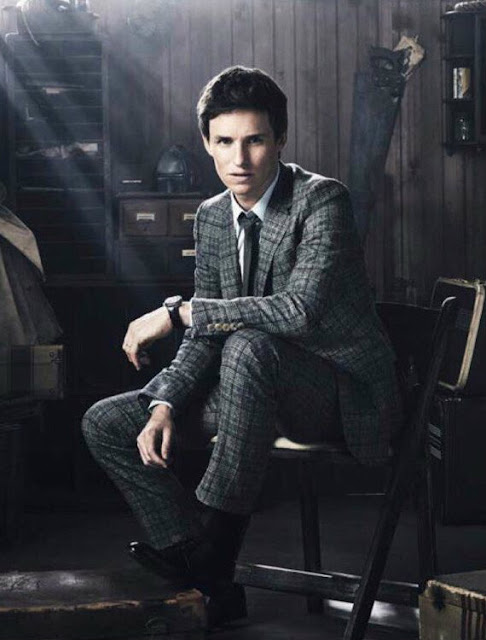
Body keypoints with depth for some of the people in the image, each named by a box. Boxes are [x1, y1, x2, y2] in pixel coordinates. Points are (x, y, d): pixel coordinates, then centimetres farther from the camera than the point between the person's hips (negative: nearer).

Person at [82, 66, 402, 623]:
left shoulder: (322, 201, -17)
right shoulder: (212, 218, 6)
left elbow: (302, 309, -32)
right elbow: (204, 336, 7)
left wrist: (177, 311, -28)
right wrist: (164, 405, -12)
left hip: (343, 395, -8)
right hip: (257, 387, 8)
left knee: (249, 347, -40)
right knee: (104, 423, -3)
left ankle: (218, 549, -31)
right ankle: (201, 568, -12)